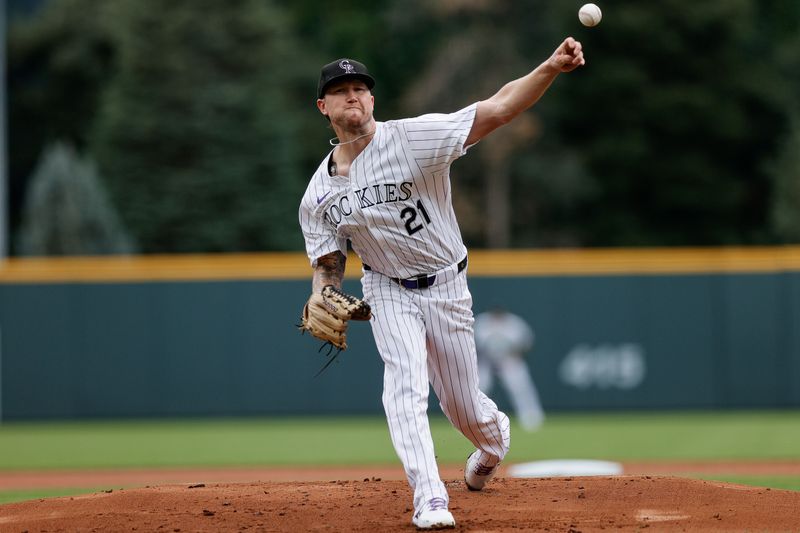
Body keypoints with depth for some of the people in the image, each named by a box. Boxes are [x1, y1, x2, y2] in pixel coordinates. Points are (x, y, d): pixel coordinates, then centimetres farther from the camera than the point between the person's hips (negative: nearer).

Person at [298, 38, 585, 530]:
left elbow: (498, 110, -28)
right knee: (405, 379, -24)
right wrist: (320, 300, -21)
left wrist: (551, 68, -43)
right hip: (388, 291, 2)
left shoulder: (413, 138, -19)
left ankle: (495, 436, 46)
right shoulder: (320, 194, -5)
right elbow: (329, 264, 3)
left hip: (446, 286, -2)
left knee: (463, 407, 9)